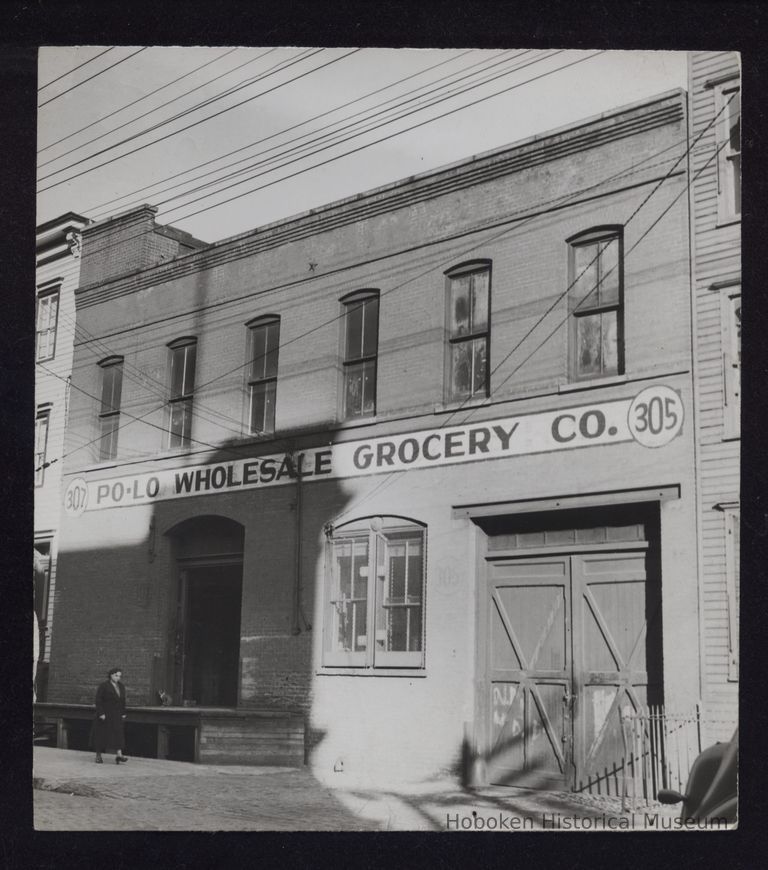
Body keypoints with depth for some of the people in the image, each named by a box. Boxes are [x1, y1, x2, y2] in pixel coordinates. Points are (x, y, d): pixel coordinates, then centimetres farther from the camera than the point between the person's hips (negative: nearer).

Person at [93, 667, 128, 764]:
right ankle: (98, 756, 16)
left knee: (118, 733, -7)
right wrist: (101, 713, -18)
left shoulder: (121, 687, 10)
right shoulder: (103, 686, -9)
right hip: (104, 715, -5)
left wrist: (123, 713, 10)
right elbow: (98, 700, -13)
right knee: (102, 735, 3)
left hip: (116, 715, 5)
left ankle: (119, 755, -14)